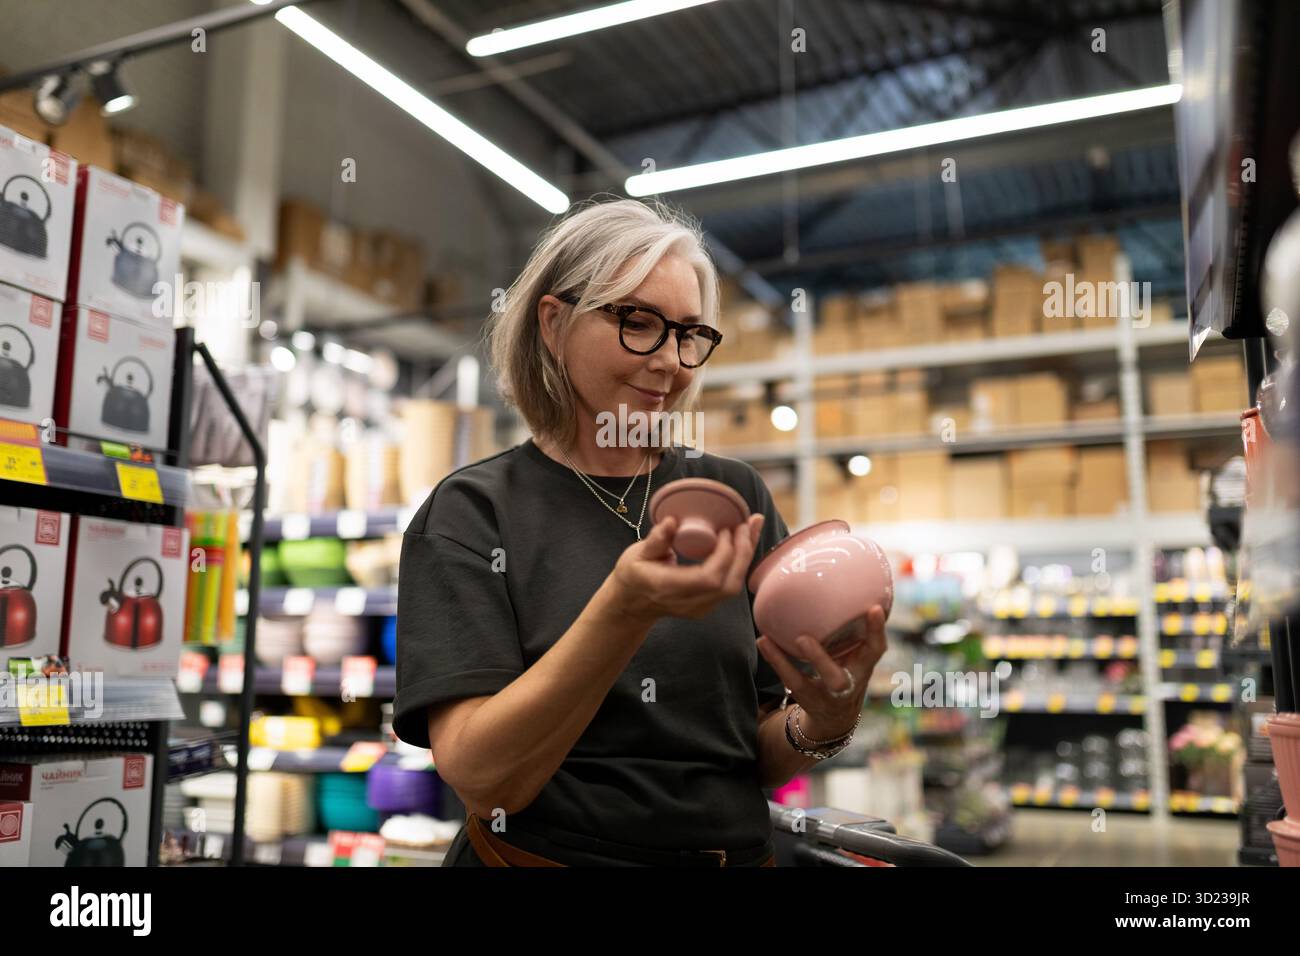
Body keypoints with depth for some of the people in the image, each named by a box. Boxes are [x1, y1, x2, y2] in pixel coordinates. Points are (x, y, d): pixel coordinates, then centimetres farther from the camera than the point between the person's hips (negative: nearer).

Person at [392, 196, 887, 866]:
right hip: (548, 851, -2)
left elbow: (763, 762, 4)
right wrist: (625, 610, -26)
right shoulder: (472, 511, -5)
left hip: (737, 851, 2)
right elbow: (480, 779, -15)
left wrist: (824, 722, -15)